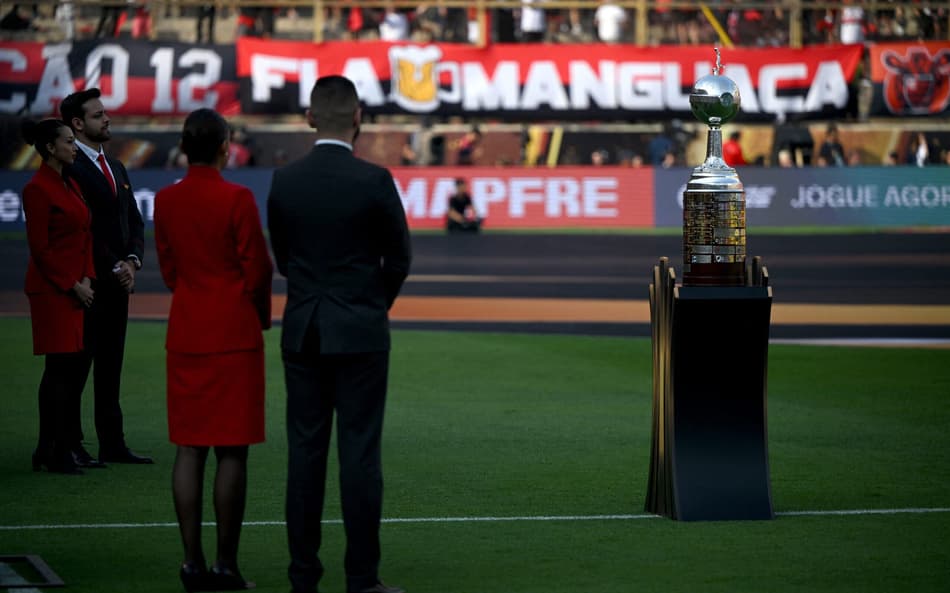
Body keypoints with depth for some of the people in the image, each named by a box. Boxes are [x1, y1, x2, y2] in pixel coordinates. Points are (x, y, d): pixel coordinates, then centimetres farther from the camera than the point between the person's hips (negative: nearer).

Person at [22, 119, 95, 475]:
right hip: (52, 289, -8)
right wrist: (72, 285, -14)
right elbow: (39, 248, -15)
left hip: (77, 288, 8)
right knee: (60, 366, -6)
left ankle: (55, 447, 14)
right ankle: (52, 452, 2)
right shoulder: (38, 189, -12)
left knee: (77, 365, 7)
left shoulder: (70, 185, 14)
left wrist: (87, 278, 2)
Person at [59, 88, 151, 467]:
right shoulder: (70, 168, -10)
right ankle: (71, 445, -1)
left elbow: (134, 221, 18)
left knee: (110, 366, 10)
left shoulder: (116, 168, 18)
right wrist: (114, 267, -13)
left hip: (117, 282, 8)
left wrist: (132, 260, 0)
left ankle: (112, 443, 12)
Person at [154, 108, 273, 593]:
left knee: (189, 448, 7)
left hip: (185, 335, 5)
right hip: (235, 335, -5)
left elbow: (168, 269, 11)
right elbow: (258, 269, -8)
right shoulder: (237, 199, -12)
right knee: (231, 451, -1)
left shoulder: (165, 201, 3)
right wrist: (260, 317, 9)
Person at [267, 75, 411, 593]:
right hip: (361, 332, -3)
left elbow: (283, 256, 9)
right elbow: (399, 259, -1)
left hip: (303, 332, 3)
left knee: (305, 452, 7)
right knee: (360, 453, -1)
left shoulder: (284, 181, -1)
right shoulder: (374, 181, -11)